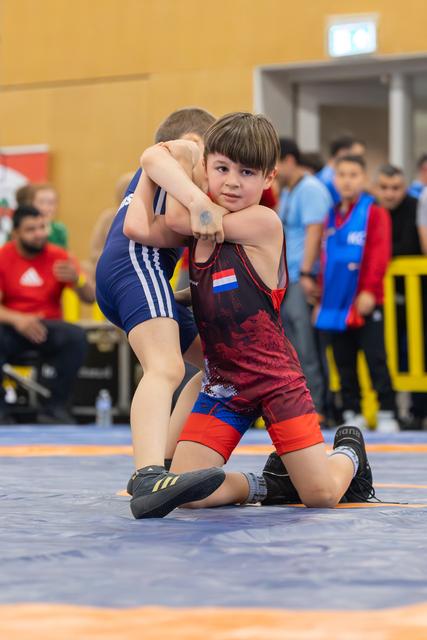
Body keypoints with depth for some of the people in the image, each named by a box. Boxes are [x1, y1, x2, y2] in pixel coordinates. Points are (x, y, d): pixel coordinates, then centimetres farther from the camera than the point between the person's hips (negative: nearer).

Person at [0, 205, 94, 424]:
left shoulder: (59, 257, 1)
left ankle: (56, 407, -20)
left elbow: (90, 298, -2)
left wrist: (77, 280, -24)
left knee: (76, 336, -30)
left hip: (48, 328, 1)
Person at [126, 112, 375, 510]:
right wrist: (167, 163, -4)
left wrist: (179, 165, -4)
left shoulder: (263, 224, -16)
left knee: (322, 494, -6)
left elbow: (179, 217, -18)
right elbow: (141, 228, -14)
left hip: (275, 380, -5)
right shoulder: (203, 224, 4)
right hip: (223, 384, 5)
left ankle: (349, 452, 32)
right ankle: (270, 485, 18)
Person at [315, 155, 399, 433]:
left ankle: (387, 413, 0)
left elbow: (380, 254, -11)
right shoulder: (332, 216, 13)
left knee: (376, 360, -5)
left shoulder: (375, 213, -4)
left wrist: (369, 290, -18)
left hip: (365, 304, -6)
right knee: (344, 363, 9)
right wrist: (322, 298, 14)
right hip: (336, 304, 6)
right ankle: (352, 413, 16)